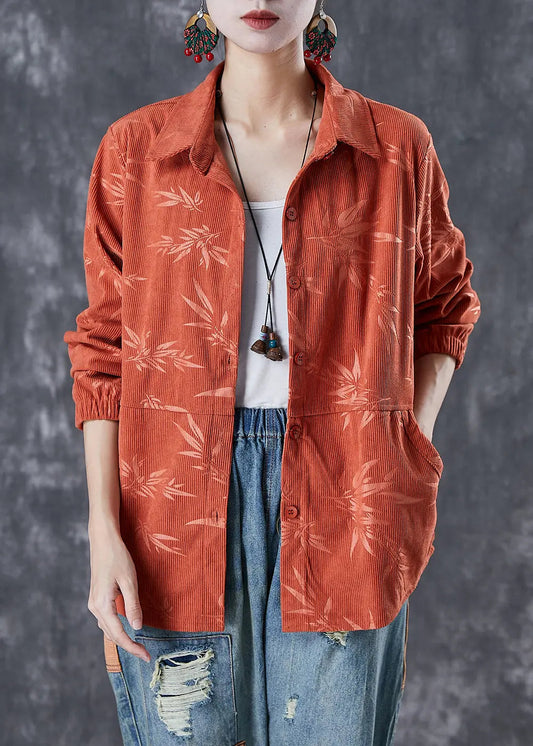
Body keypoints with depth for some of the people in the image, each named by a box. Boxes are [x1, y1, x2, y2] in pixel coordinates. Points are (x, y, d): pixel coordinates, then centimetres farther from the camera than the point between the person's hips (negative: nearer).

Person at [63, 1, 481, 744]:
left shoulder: (398, 147, 1)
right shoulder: (136, 149, 2)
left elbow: (445, 304, 16)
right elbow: (103, 349, 3)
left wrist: (409, 451, 2)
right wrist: (104, 532, -5)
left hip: (340, 514, 0)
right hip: (179, 503, 0)